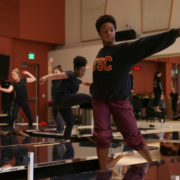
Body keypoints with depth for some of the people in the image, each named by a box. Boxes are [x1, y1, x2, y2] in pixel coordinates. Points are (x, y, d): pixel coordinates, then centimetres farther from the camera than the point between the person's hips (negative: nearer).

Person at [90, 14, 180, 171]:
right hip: (100, 100, 3)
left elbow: (147, 44, -21)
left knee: (133, 136, 0)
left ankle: (152, 163, 21)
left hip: (120, 101, -3)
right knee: (102, 135, -3)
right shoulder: (100, 54, 8)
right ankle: (104, 172, 7)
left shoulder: (125, 49, -8)